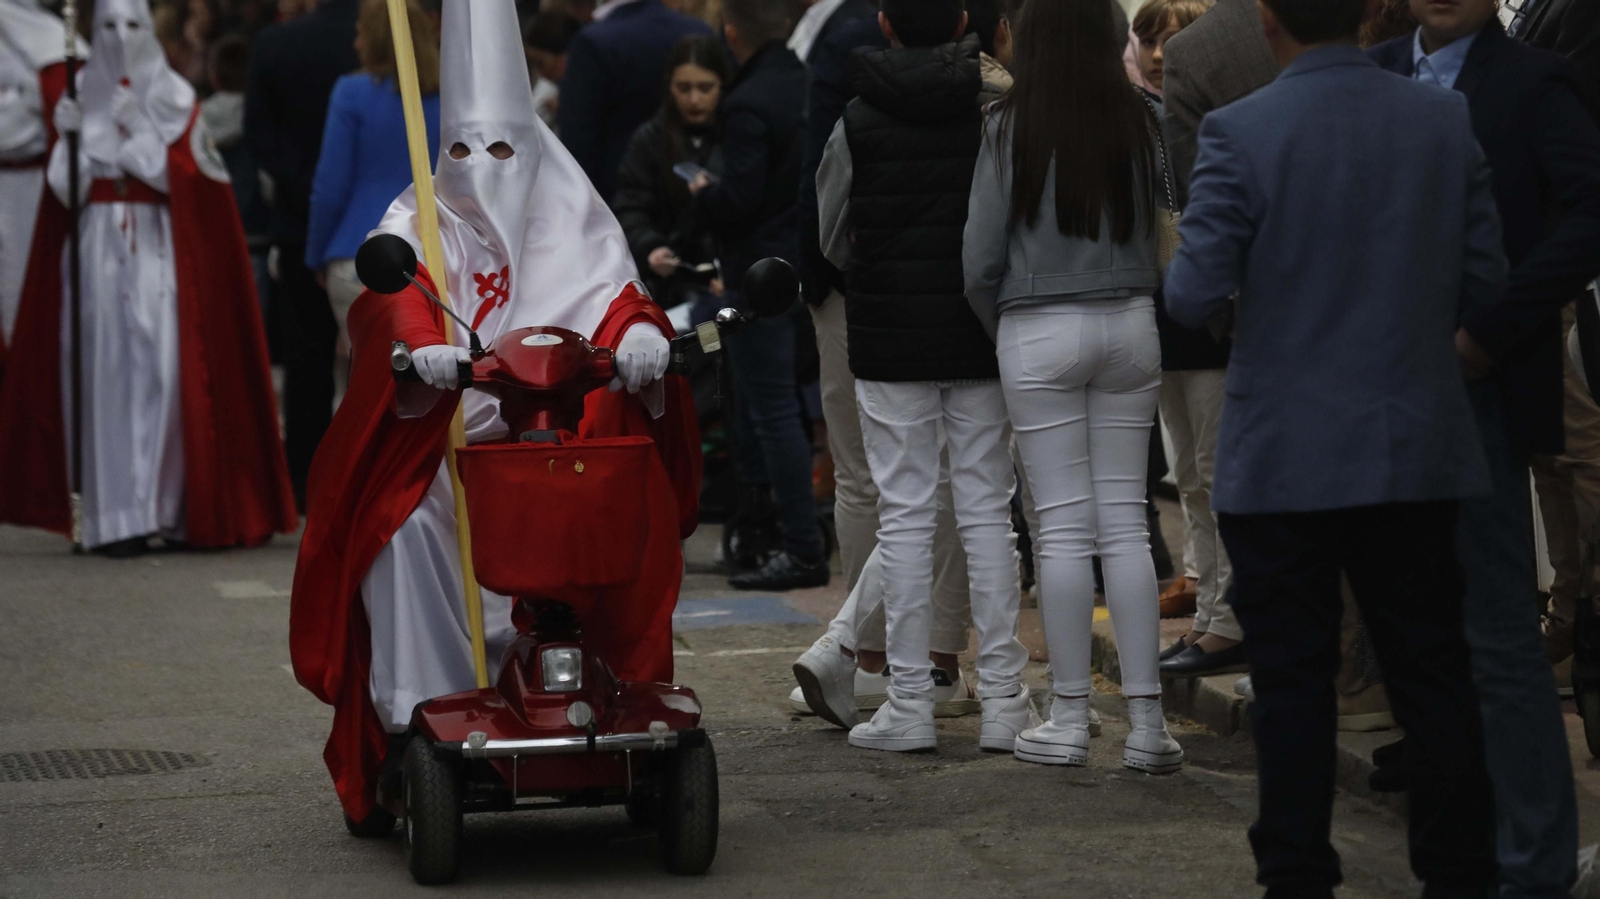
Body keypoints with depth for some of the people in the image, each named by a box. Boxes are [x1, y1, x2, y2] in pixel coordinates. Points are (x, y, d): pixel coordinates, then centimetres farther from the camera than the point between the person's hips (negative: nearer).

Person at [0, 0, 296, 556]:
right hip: (96, 249, 1)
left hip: (157, 252, -1)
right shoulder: (80, 94, 12)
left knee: (159, 366, -10)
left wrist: (140, 130, -11)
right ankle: (111, 515, -5)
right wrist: (68, 138, -9)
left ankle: (155, 504, -4)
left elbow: (184, 175, -3)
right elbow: (63, 187, 7)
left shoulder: (173, 95, 7)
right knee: (103, 371, -6)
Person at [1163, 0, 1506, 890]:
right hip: (1419, 448, 3)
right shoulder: (1447, 118, -2)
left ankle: (1300, 876, 11)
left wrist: (1183, 264, 8)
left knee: (1294, 684, 5)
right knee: (1435, 675, 11)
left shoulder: (1240, 133, -13)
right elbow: (1484, 280, 2)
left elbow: (1195, 298, -14)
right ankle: (1461, 872, 15)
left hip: (1285, 457, -3)